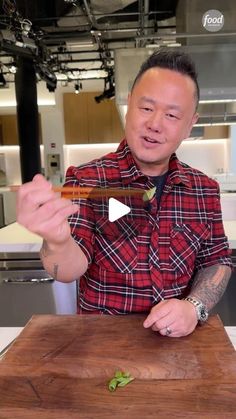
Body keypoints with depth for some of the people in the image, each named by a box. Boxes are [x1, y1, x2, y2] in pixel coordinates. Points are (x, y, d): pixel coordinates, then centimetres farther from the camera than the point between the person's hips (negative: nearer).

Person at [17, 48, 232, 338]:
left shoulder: (204, 190, 0)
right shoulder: (86, 180, -10)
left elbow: (217, 260, 6)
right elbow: (72, 268, -17)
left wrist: (195, 307, -13)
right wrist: (58, 242, -39)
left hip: (179, 340, 2)